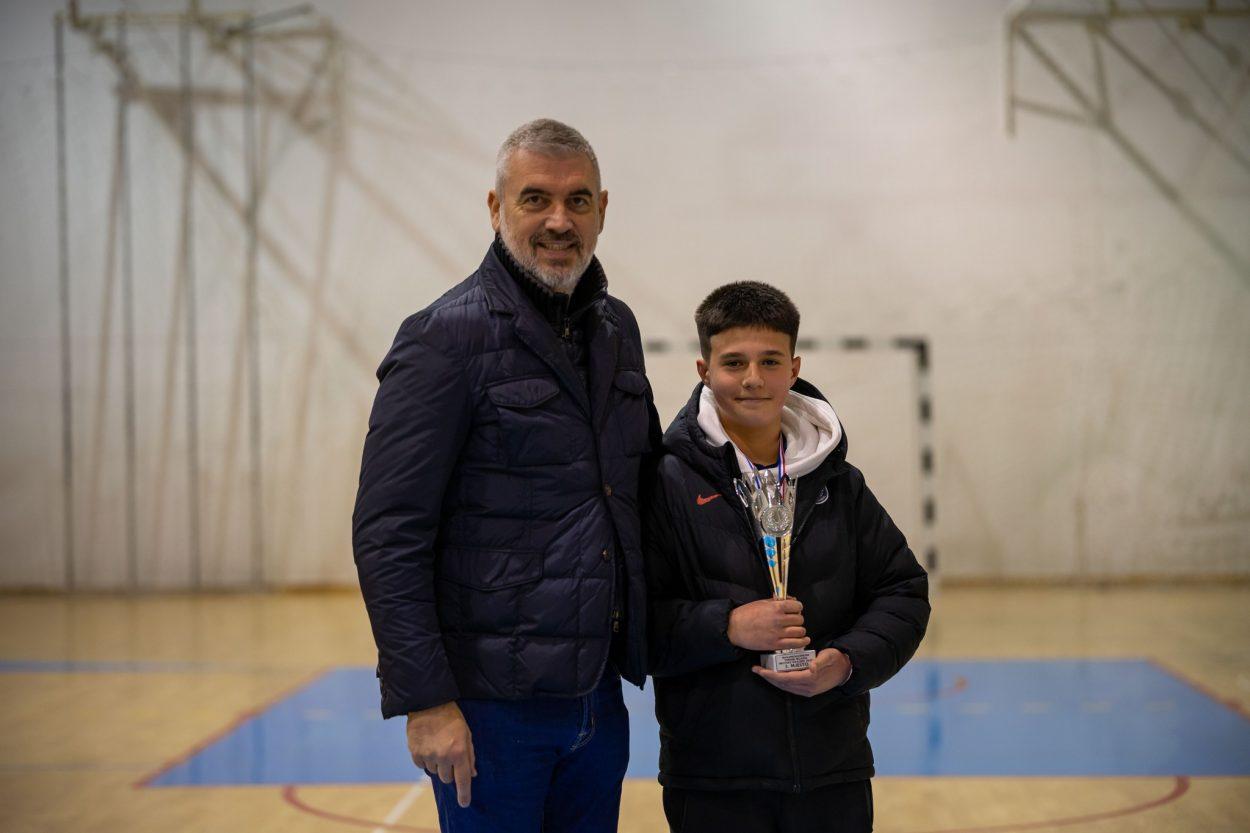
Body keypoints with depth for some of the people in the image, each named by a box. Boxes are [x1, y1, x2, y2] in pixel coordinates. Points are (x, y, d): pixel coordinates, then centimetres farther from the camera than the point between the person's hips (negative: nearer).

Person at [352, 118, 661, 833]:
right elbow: (388, 536, -14)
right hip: (491, 707, -6)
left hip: (598, 695, 7)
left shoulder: (616, 328, 10)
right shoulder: (449, 336, -11)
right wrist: (425, 700, -18)